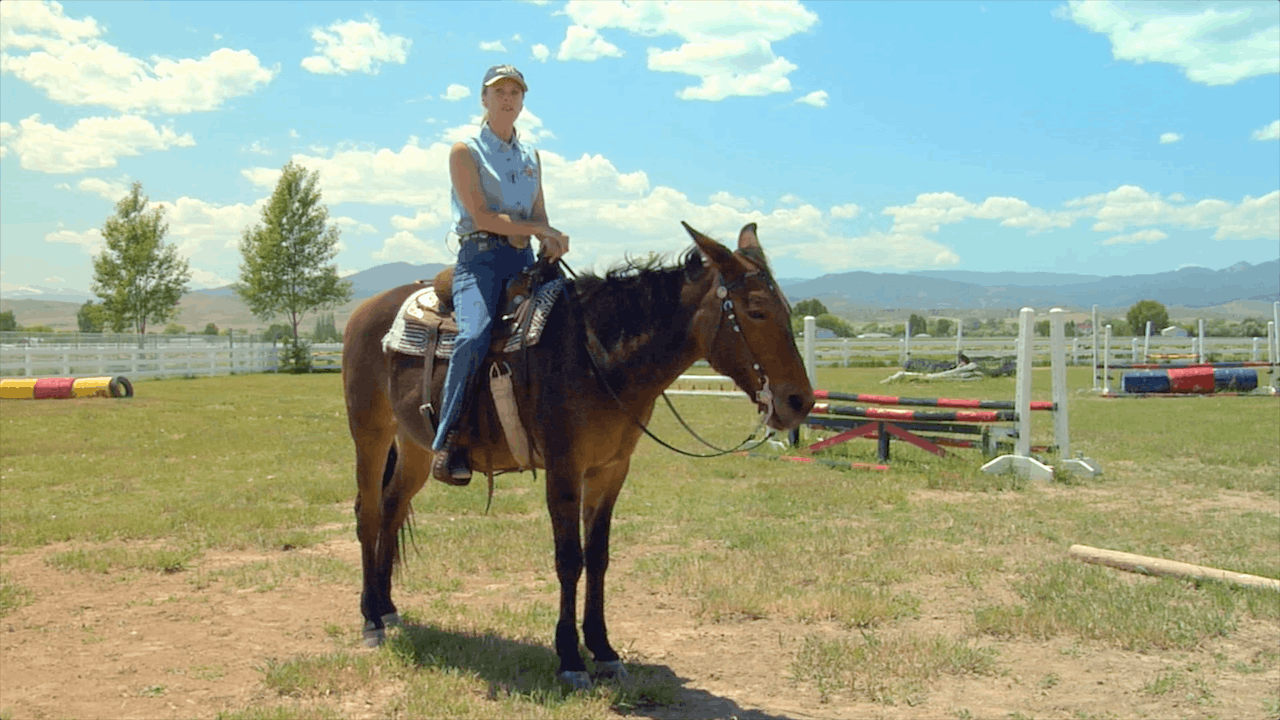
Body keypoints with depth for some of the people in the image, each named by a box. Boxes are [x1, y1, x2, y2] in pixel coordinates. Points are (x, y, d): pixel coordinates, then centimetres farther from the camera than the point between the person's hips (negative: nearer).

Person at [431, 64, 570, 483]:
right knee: (475, 337, -31)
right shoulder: (465, 151, 3)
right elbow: (482, 217, -7)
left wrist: (551, 242, -5)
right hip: (480, 257, -5)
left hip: (525, 259, 6)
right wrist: (542, 230, -10)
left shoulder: (531, 156, 20)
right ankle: (447, 443, -25)